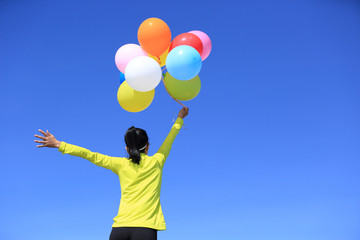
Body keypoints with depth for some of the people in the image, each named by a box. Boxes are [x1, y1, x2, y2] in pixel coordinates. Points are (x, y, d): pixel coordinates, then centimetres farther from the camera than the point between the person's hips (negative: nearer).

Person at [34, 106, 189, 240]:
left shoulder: (121, 165, 11)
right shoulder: (156, 162, 11)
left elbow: (92, 156, 13)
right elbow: (169, 141, 26)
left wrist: (59, 145, 19)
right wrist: (180, 119, 43)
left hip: (120, 227, 2)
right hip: (145, 227, -2)